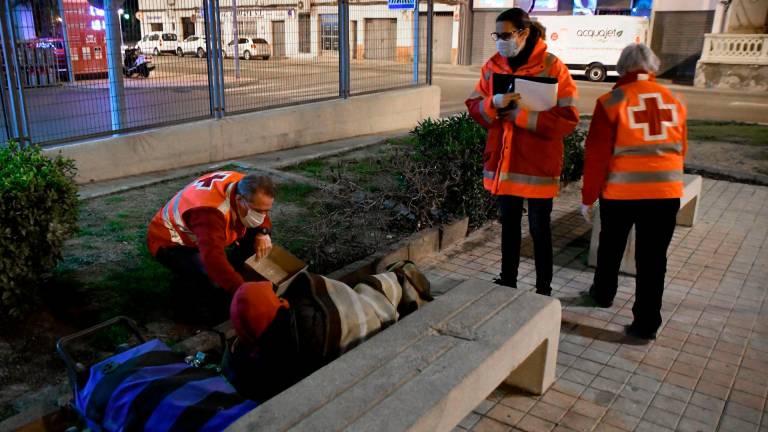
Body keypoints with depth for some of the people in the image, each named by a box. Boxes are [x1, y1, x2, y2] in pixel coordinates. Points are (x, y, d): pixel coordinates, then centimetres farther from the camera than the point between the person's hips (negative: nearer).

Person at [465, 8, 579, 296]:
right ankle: (507, 282, 32)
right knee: (509, 226, 17)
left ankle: (543, 290, 21)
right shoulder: (493, 66, 5)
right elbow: (473, 107, 5)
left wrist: (523, 115, -21)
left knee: (539, 230, 6)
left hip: (538, 164, -5)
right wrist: (494, 104, -17)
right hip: (503, 162, 5)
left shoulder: (552, 67, -11)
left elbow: (568, 119, -16)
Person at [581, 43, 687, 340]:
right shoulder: (673, 101, 6)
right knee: (653, 257, 7)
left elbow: (597, 154, -8)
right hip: (666, 190, 3)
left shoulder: (612, 101, -6)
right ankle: (647, 322, 10)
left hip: (621, 190, -2)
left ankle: (603, 294, 39)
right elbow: (681, 149, 14)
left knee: (611, 247, 20)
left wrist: (588, 197, 0)